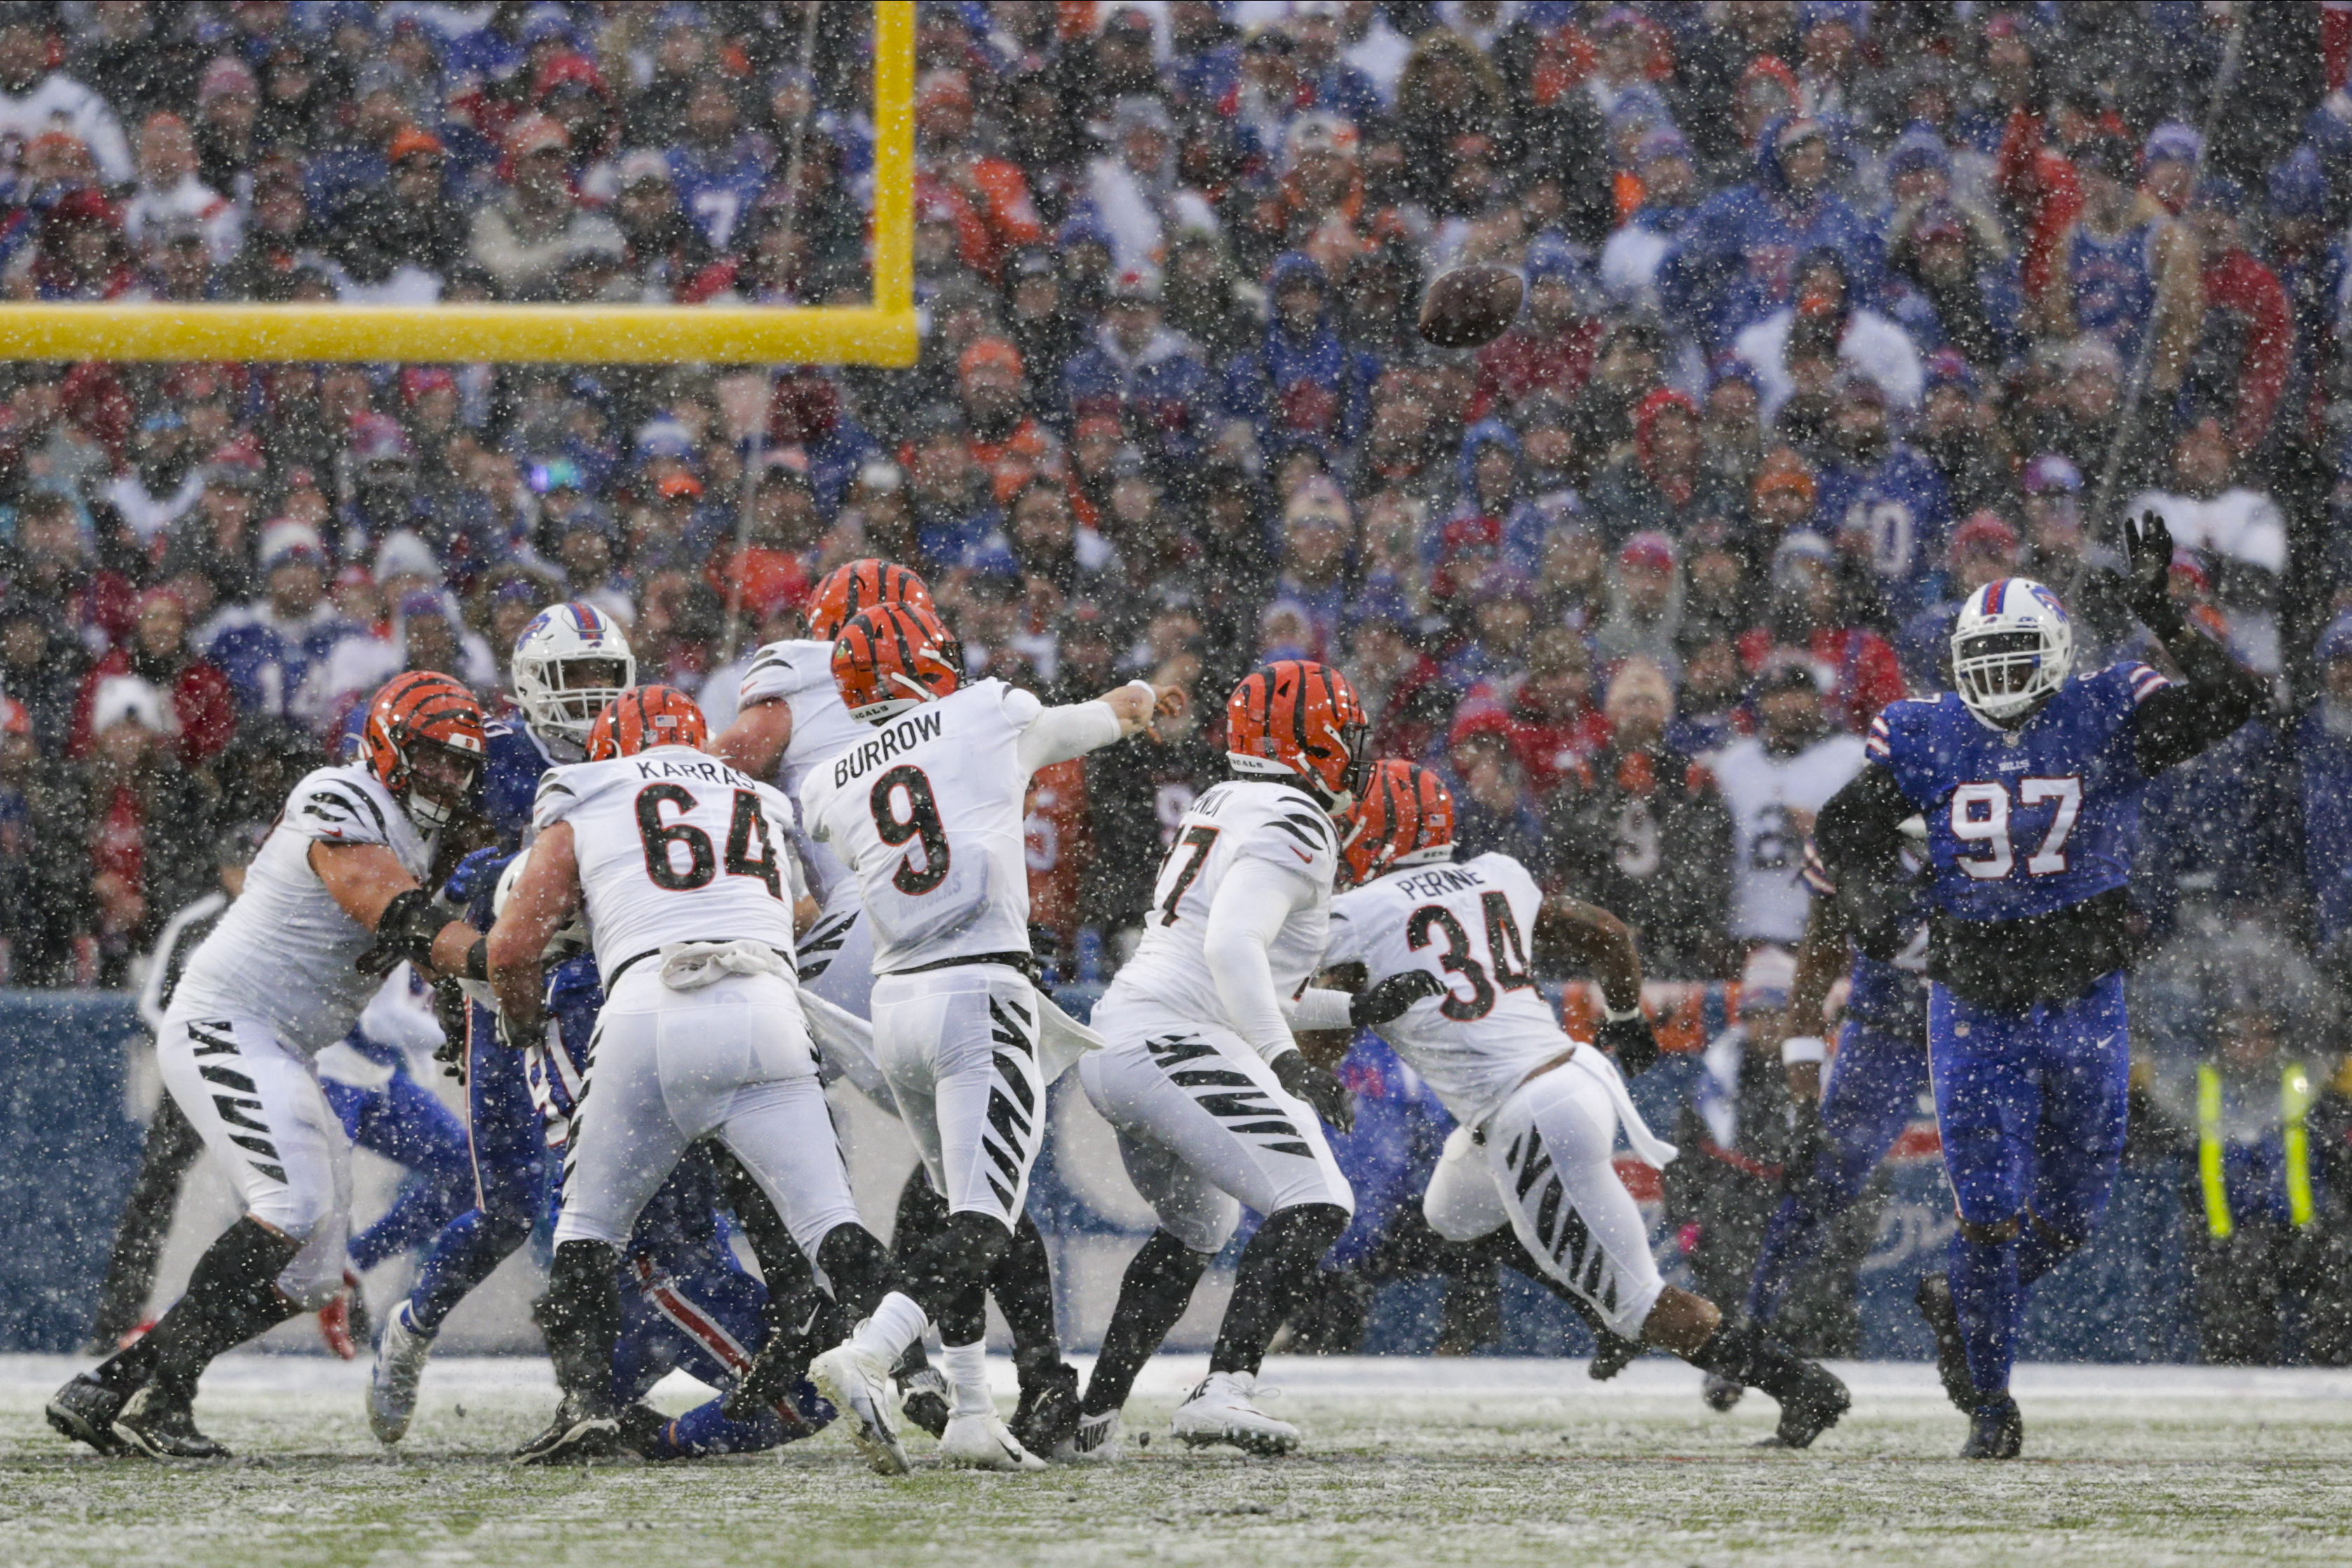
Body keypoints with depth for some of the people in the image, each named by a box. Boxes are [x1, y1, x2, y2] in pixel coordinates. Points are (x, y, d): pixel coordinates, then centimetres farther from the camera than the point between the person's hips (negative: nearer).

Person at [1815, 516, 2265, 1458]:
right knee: (1991, 1211, -6)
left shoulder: (2106, 720, -7)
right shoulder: (1931, 738, -3)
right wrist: (1870, 901, -13)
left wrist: (2162, 620, -31)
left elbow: (2229, 704, -19)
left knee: (2067, 1218, 9)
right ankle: (1990, 1408, 6)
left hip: (2083, 1000, 1)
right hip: (1974, 1003, -1)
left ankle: (1966, 1311, 37)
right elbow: (1846, 829, 6)